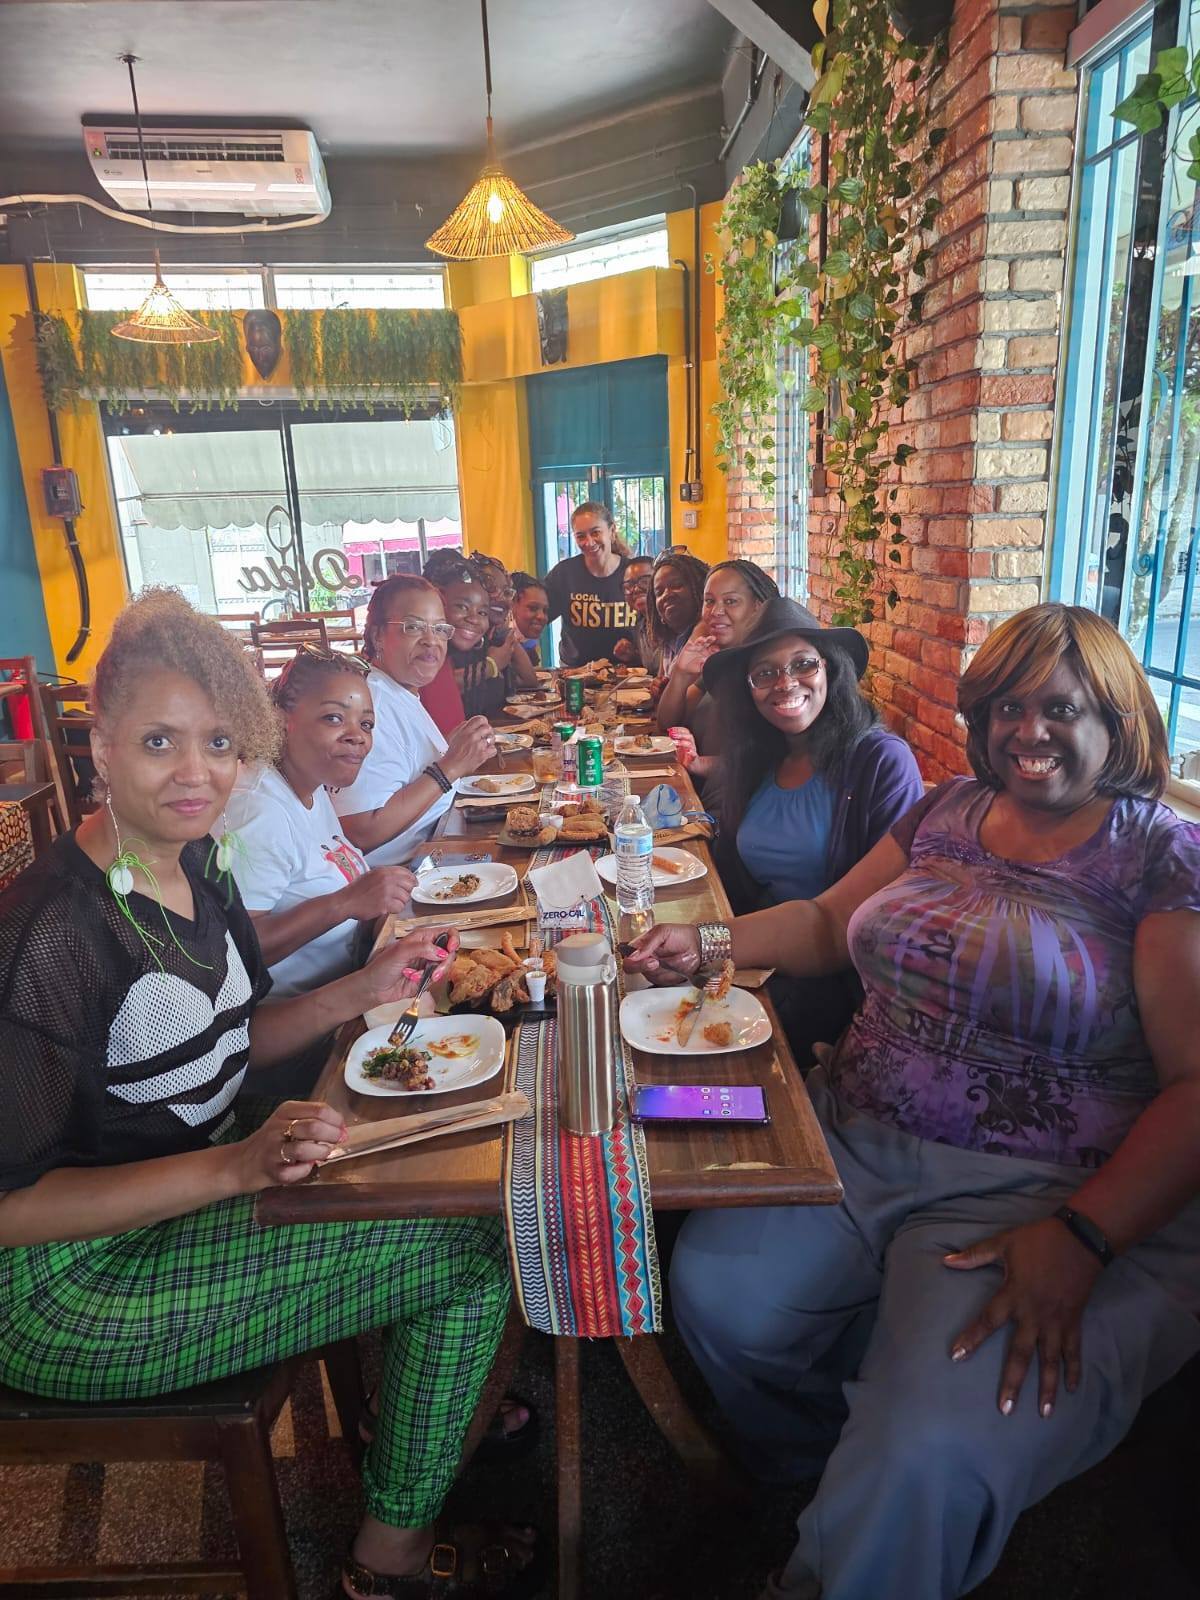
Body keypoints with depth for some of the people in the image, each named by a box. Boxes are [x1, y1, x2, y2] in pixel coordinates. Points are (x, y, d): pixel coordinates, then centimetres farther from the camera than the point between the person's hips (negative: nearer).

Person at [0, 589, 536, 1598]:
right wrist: (236, 1166, -31)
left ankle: (440, 1425, 33)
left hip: (196, 1193, 8)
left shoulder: (198, 865, -2)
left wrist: (361, 992, -4)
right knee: (471, 1247, -10)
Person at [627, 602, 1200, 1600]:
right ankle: (832, 1480, 17)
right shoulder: (948, 812, 11)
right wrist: (705, 942, 4)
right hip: (855, 1143, 5)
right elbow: (830, 920, 19)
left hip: (1045, 1198, -5)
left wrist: (1078, 1239, -22)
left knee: (925, 1464, -26)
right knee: (717, 1292, -15)